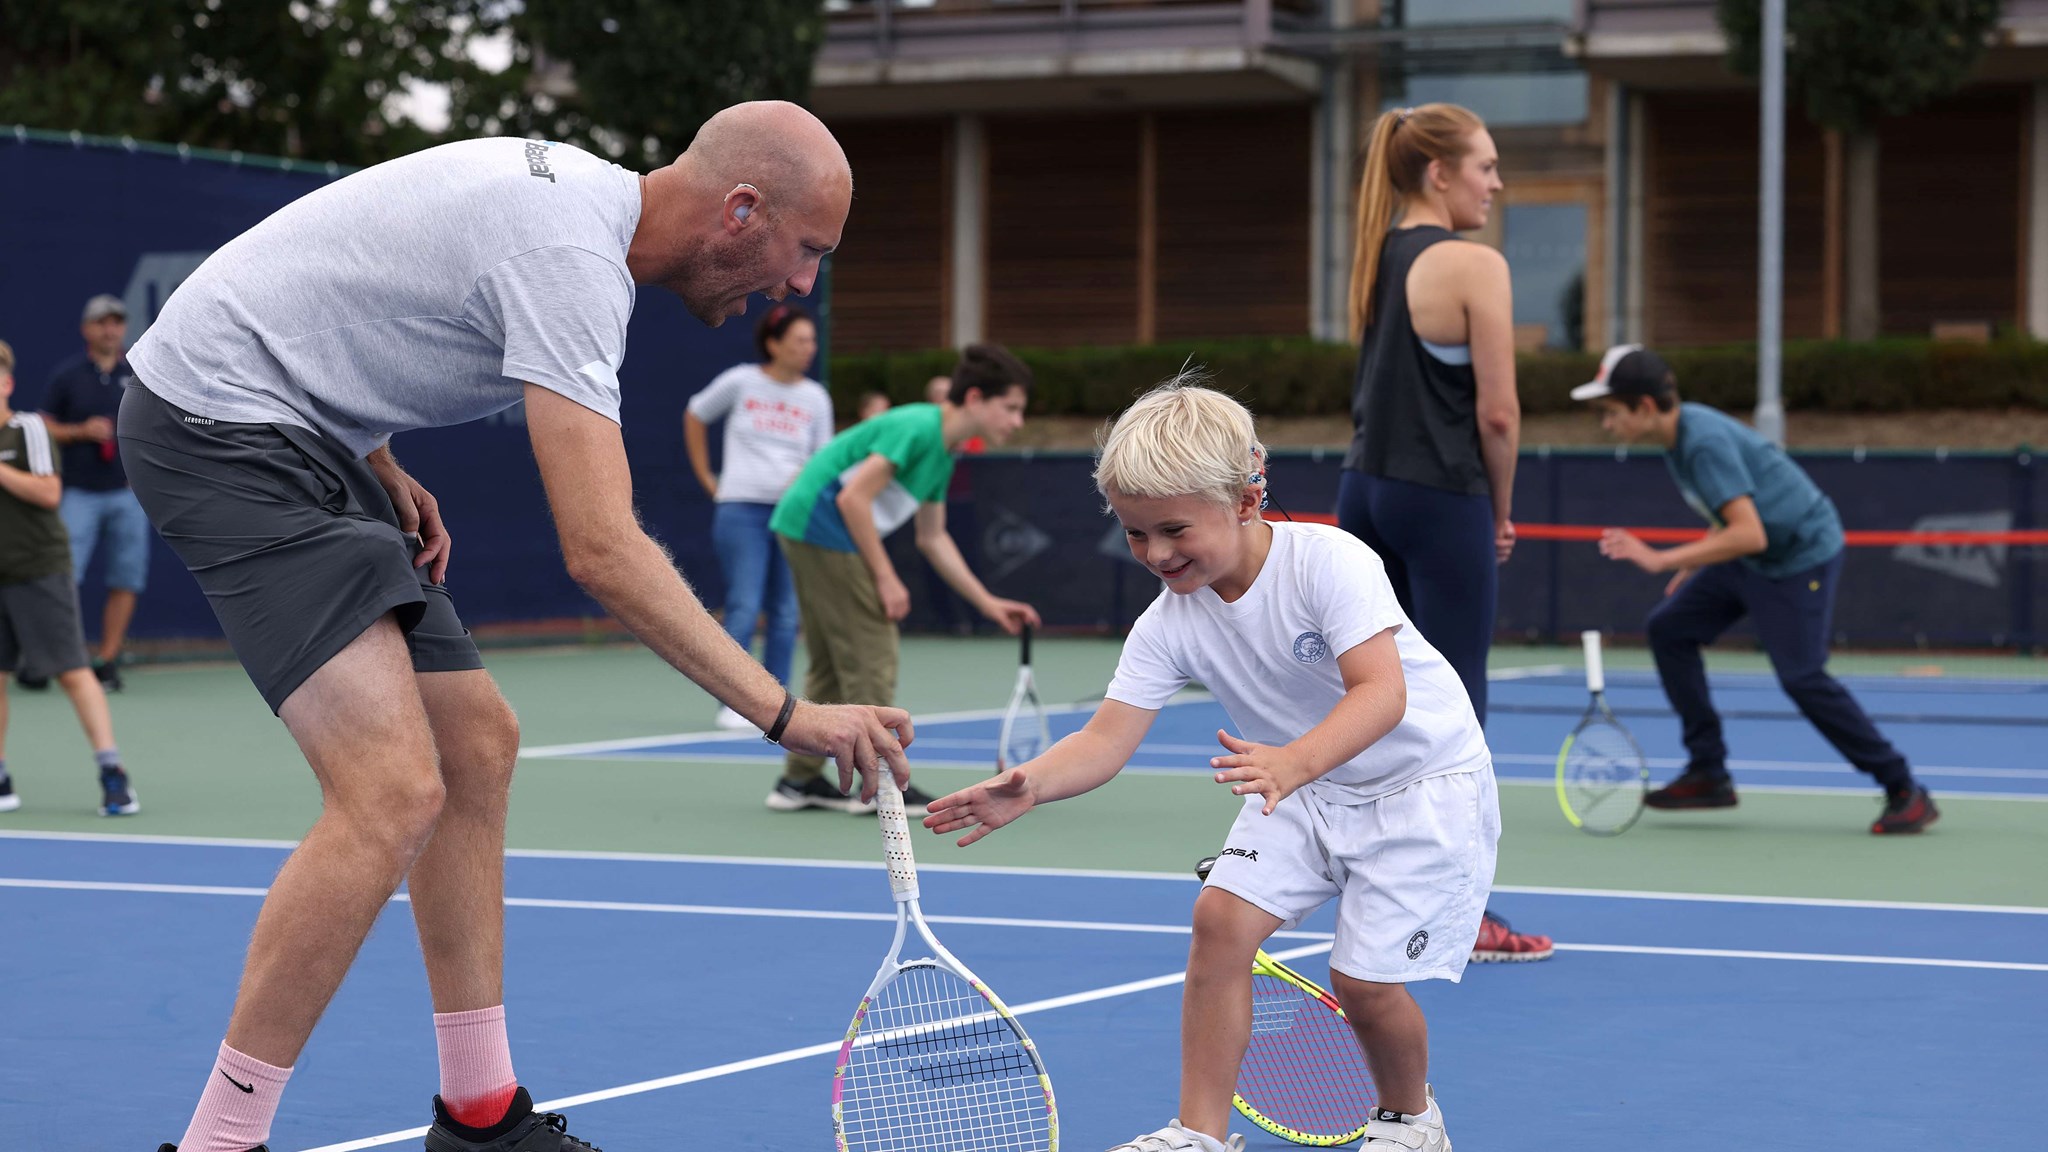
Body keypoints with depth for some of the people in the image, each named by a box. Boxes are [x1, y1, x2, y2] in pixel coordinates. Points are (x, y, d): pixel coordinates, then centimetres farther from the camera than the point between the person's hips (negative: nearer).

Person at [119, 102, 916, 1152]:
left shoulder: (568, 188, 8)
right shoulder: (571, 257, -23)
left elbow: (345, 287, 21)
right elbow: (603, 552, -29)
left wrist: (385, 475, 11)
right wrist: (788, 715, -29)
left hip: (297, 434, 11)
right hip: (218, 423, -11)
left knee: (477, 746, 11)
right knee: (395, 791, -20)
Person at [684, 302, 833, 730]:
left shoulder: (816, 398, 6)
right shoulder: (740, 382, -1)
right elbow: (694, 417, 14)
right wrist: (707, 478, 11)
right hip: (742, 507, -3)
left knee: (786, 614, 4)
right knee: (744, 609, -9)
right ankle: (732, 704, -2)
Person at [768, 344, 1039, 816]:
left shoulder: (942, 454, 13)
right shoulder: (917, 427, -18)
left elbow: (933, 538, 21)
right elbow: (853, 498, -21)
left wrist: (988, 603, 17)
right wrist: (886, 578, -17)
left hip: (804, 531, 10)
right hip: (822, 525, -10)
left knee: (832, 665, 16)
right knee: (871, 658, -6)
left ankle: (799, 780, 22)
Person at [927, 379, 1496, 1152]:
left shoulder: (1328, 561, -27)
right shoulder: (1168, 625, -12)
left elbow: (1381, 692, -37)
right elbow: (1107, 738, -19)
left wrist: (1295, 761, -55)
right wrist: (1028, 786, -40)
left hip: (1423, 782, -5)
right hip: (1306, 791, 5)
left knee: (1363, 977, -10)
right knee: (1221, 917, -13)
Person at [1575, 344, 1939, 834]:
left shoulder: (1705, 442, -28)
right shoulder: (1677, 431, 1)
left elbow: (1750, 535, -35)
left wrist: (1662, 560, -36)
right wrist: (1693, 567, 15)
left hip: (1802, 555, -10)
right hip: (1750, 558, 10)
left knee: (1802, 677, -14)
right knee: (1669, 627, 3)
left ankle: (1906, 793, -4)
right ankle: (1708, 774, 6)